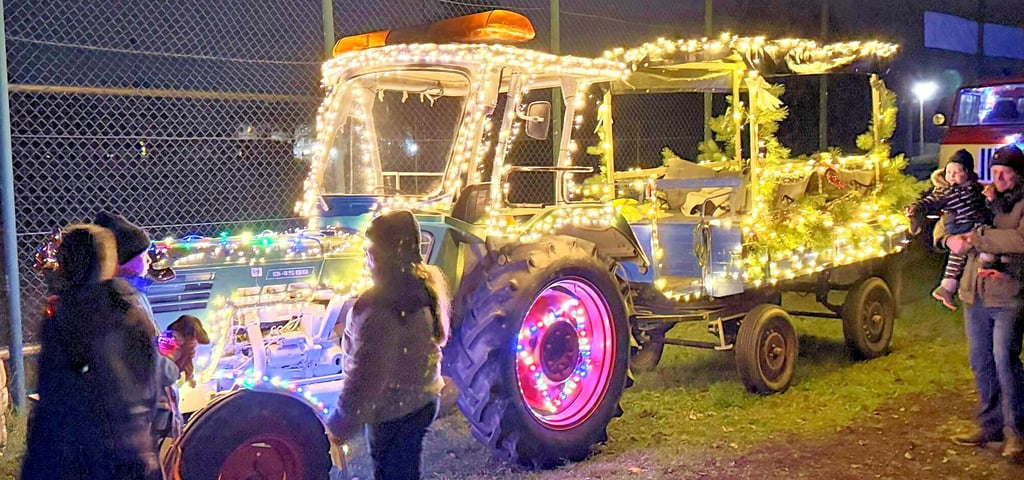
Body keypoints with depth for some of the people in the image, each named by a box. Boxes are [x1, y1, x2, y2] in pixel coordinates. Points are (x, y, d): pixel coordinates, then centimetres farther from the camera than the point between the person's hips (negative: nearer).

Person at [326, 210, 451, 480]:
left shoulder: (382, 308, -32)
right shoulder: (430, 282, -5)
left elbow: (367, 376, -29)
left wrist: (340, 427, -19)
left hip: (393, 413, -8)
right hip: (423, 399, 8)